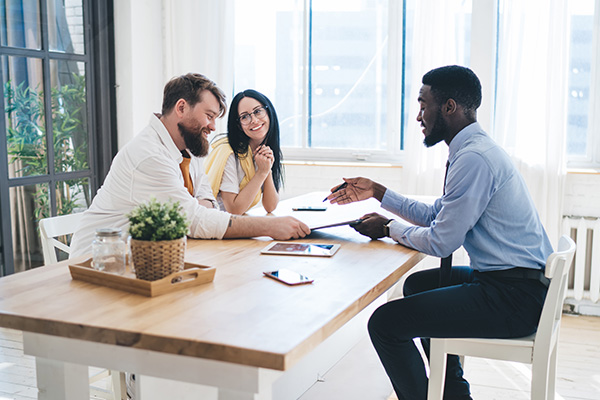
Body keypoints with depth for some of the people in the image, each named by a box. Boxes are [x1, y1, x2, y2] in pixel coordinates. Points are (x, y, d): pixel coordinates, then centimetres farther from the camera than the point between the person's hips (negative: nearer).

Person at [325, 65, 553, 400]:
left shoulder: (473, 158, -21)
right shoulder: (475, 149, 13)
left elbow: (440, 243, -18)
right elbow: (436, 215, 20)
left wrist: (389, 228, -2)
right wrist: (377, 192, 21)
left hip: (514, 297, -11)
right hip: (507, 280, 11)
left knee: (385, 322, -15)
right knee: (418, 284, 31)